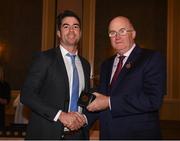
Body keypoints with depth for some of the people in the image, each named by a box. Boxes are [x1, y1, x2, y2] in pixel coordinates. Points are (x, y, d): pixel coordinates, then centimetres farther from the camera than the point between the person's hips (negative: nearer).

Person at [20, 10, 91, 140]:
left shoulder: (85, 64, 10)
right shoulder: (45, 58, -7)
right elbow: (26, 95, -13)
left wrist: (84, 118, -4)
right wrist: (60, 115, -20)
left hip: (77, 133, 5)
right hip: (47, 133, -5)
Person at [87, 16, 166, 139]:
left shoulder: (153, 58, -10)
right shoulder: (106, 65, 11)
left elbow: (153, 99, -22)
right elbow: (101, 98, 11)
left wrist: (110, 102, -22)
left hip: (139, 134, -5)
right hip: (108, 134, 6)